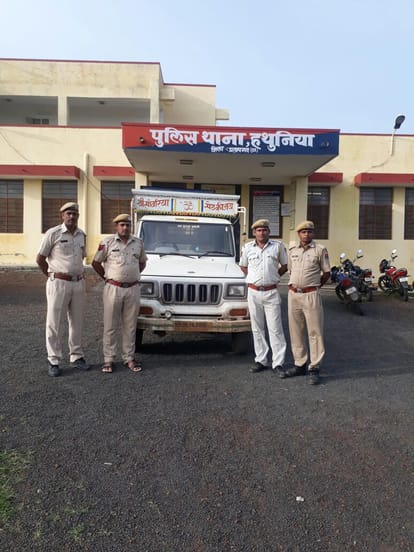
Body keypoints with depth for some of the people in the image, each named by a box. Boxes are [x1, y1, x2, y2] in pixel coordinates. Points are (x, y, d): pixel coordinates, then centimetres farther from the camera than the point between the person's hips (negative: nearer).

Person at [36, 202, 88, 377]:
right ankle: (53, 361, 11)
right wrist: (52, 276, 5)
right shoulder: (53, 233, -7)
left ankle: (77, 357, 23)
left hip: (78, 284, 5)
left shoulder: (82, 235, 8)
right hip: (59, 284, -5)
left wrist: (78, 273, 13)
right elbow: (40, 259, -2)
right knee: (54, 323, 2)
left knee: (77, 322, 11)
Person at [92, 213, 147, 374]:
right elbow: (96, 263, 5)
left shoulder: (138, 243, 7)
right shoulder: (107, 242, -2)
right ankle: (108, 359, 14)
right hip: (113, 289, -3)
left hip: (133, 289, 3)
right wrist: (107, 278, 3)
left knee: (130, 326, 10)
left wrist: (133, 276, 10)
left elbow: (142, 262, 20)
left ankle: (129, 358, 20)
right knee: (110, 326, 4)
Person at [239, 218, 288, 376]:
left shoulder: (278, 246, 1)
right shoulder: (248, 247, 5)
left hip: (271, 293, -2)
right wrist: (253, 277, 7)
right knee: (257, 328, 9)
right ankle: (261, 360, 19)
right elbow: (243, 266, 18)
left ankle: (278, 363, 6)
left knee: (275, 329, -1)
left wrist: (273, 276, 2)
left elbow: (284, 266, 10)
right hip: (253, 292, 2)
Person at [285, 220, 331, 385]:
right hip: (293, 295, 5)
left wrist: (314, 287, 5)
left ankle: (314, 368, 5)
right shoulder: (292, 250, 11)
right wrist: (295, 286, 14)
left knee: (315, 332, -2)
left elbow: (326, 273, 3)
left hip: (311, 295, -4)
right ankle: (299, 364, 23)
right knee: (296, 331, 11)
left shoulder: (320, 250, -1)